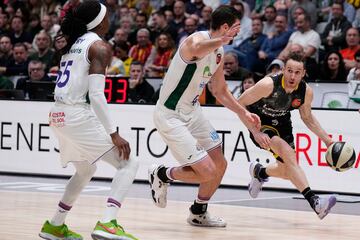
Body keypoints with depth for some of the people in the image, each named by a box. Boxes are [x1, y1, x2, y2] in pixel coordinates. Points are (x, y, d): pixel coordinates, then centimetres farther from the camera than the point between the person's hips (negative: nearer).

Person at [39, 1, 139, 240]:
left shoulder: (74, 43, 17)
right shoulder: (100, 46, -8)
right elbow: (96, 94, -17)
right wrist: (114, 134, -18)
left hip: (58, 114, 9)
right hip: (78, 115, -9)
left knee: (86, 171, 28)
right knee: (128, 164, -4)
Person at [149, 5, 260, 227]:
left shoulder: (220, 52, 7)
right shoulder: (197, 39, -22)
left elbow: (220, 91, 20)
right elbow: (197, 49, -51)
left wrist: (243, 112, 10)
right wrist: (223, 39, -69)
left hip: (192, 111, 9)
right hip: (171, 115, -9)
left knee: (220, 165, 12)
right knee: (207, 172, -13)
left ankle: (199, 214, 31)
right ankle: (161, 175, 12)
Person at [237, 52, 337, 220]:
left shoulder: (306, 91, -16)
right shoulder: (268, 84, -31)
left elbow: (307, 116, 5)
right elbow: (240, 104, -23)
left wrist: (327, 140, 0)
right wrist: (255, 132, -29)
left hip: (282, 124, 6)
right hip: (260, 124, -6)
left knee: (288, 171, 11)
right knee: (288, 152, -29)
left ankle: (259, 172, 44)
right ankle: (313, 201, -35)